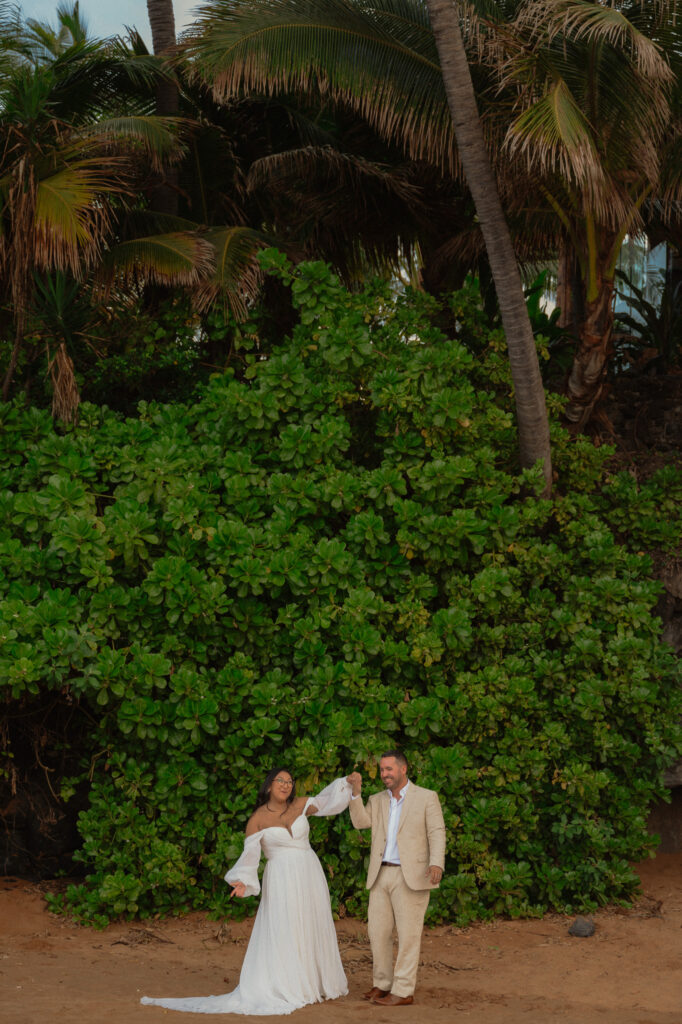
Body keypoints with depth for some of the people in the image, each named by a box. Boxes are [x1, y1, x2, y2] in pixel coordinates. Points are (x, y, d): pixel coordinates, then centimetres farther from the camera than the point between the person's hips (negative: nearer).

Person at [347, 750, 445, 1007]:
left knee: (408, 934, -3)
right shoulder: (377, 801, 15)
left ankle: (403, 991, 0)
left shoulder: (426, 798, 2)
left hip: (411, 876, -5)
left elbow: (437, 833, -6)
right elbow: (360, 822, -1)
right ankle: (382, 984, 23)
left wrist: (436, 863, -21)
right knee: (378, 931, 9)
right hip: (380, 876, 5)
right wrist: (356, 791, -11)